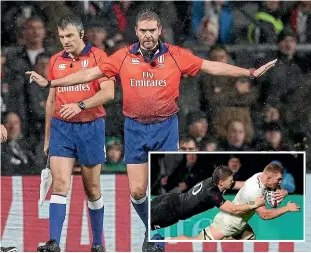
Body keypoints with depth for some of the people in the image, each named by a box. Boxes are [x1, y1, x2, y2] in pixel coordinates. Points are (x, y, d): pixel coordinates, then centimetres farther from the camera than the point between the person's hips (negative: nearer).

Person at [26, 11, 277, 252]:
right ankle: (151, 229, 29)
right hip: (135, 128, 1)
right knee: (137, 191, 2)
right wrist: (49, 83, 1)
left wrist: (251, 73, -7)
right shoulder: (124, 57, -1)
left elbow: (212, 66, -2)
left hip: (166, 126, -1)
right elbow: (89, 74, 2)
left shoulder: (176, 55, -4)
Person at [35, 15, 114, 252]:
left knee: (92, 189, 7)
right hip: (61, 127, 3)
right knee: (60, 184, -11)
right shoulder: (55, 61, 10)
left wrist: (81, 105, -28)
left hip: (91, 127, -2)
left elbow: (108, 92, -14)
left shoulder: (97, 56, -3)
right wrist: (47, 136, 18)